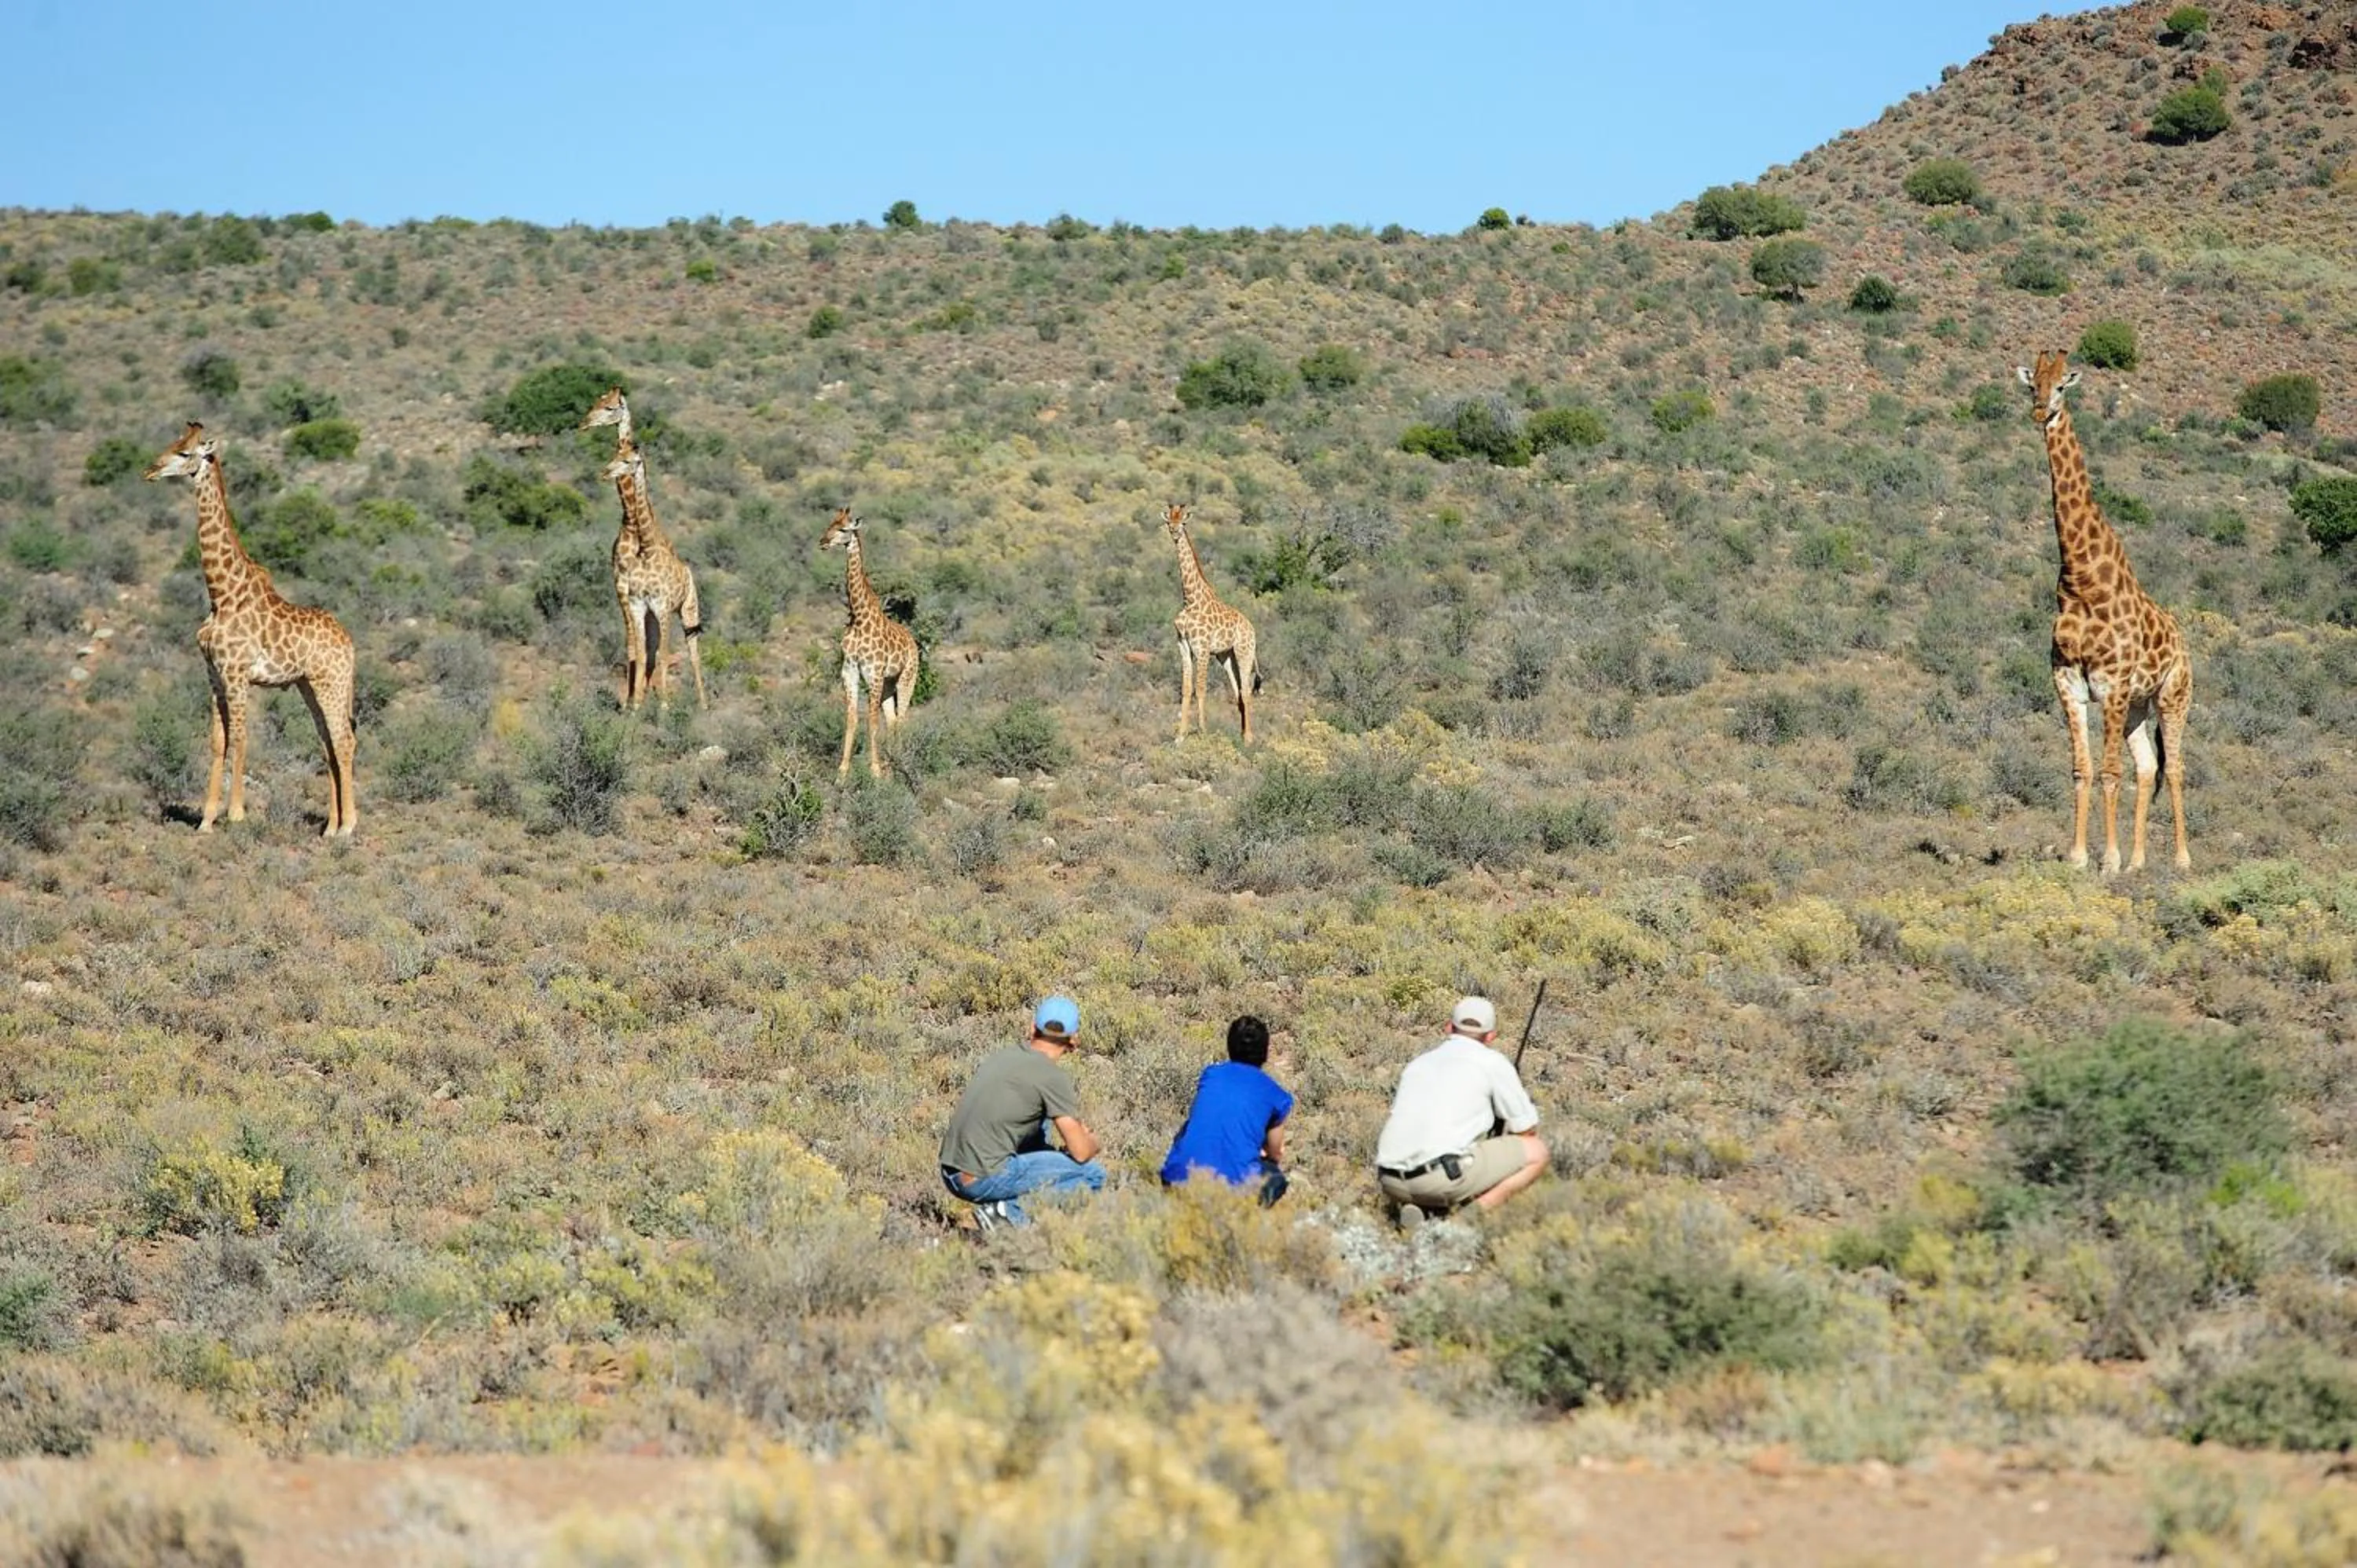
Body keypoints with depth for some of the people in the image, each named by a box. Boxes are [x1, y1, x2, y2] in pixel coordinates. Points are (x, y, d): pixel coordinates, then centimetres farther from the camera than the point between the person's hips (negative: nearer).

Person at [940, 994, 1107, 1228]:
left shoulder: (999, 1056, 14)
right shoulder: (1055, 1077, -9)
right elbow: (1081, 1152, -8)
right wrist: (1092, 1142, 19)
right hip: (985, 1180, -8)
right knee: (1093, 1174, 1)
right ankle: (1014, 1211, -9)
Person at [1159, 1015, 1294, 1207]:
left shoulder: (1211, 1074, 19)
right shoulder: (1276, 1096, 12)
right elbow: (1276, 1155, 26)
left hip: (1180, 1176, 2)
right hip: (1236, 1180, -2)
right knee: (1275, 1176, 30)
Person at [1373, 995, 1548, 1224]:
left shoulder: (1417, 1064, 25)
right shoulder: (1493, 1062, 9)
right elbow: (1527, 1129, 16)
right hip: (1443, 1175, -5)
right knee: (1536, 1152, 10)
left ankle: (1417, 1208, 9)